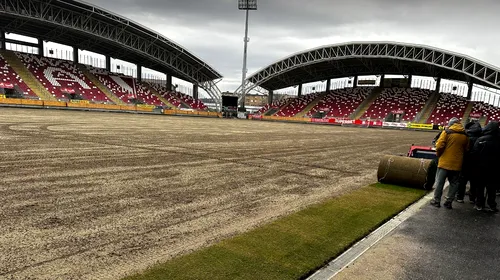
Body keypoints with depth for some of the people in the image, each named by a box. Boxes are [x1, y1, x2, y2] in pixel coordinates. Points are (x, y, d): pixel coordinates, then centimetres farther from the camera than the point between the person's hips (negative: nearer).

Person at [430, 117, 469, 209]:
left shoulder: (447, 132, -8)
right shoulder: (465, 135, 6)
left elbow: (439, 146, -13)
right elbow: (466, 150, 9)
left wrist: (438, 154, 3)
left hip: (445, 162, -4)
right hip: (457, 164, 4)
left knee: (439, 182, 5)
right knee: (454, 183, 13)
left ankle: (436, 201, 9)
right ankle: (449, 202, 15)